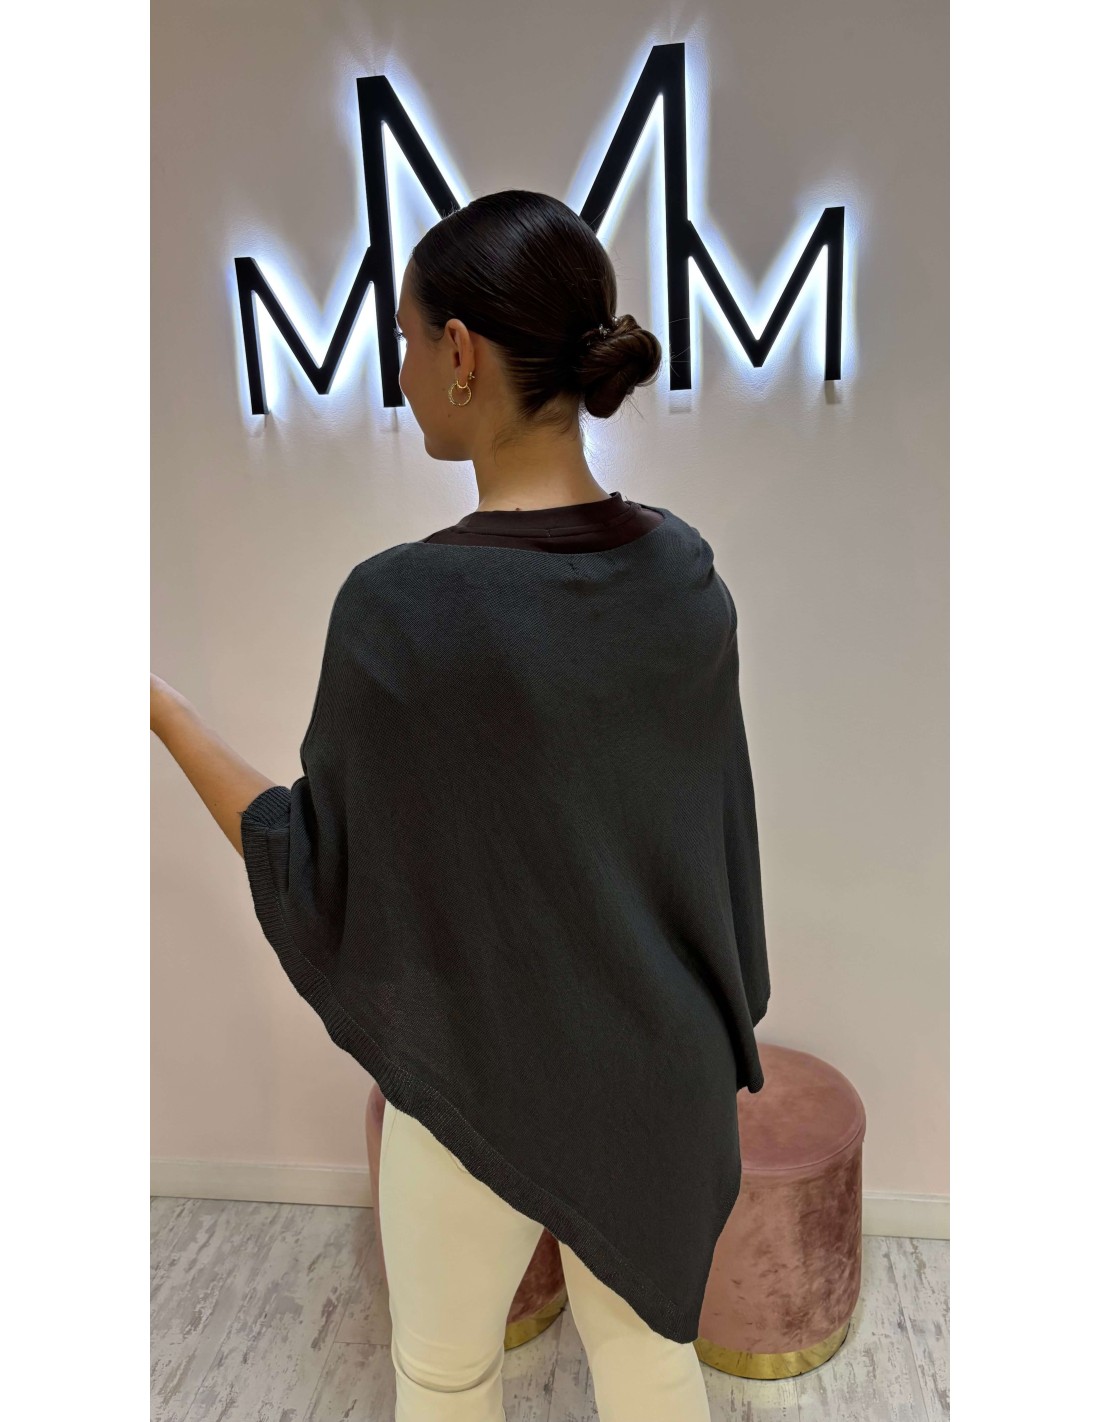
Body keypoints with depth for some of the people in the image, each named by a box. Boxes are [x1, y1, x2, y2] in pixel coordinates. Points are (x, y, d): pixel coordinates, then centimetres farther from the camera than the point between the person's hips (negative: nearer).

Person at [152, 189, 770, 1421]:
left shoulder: (402, 608, -27)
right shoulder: (685, 573, -10)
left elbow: (315, 874, -15)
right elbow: (714, 824, 0)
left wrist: (164, 709, -6)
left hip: (485, 1069, -4)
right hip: (660, 1061, 5)